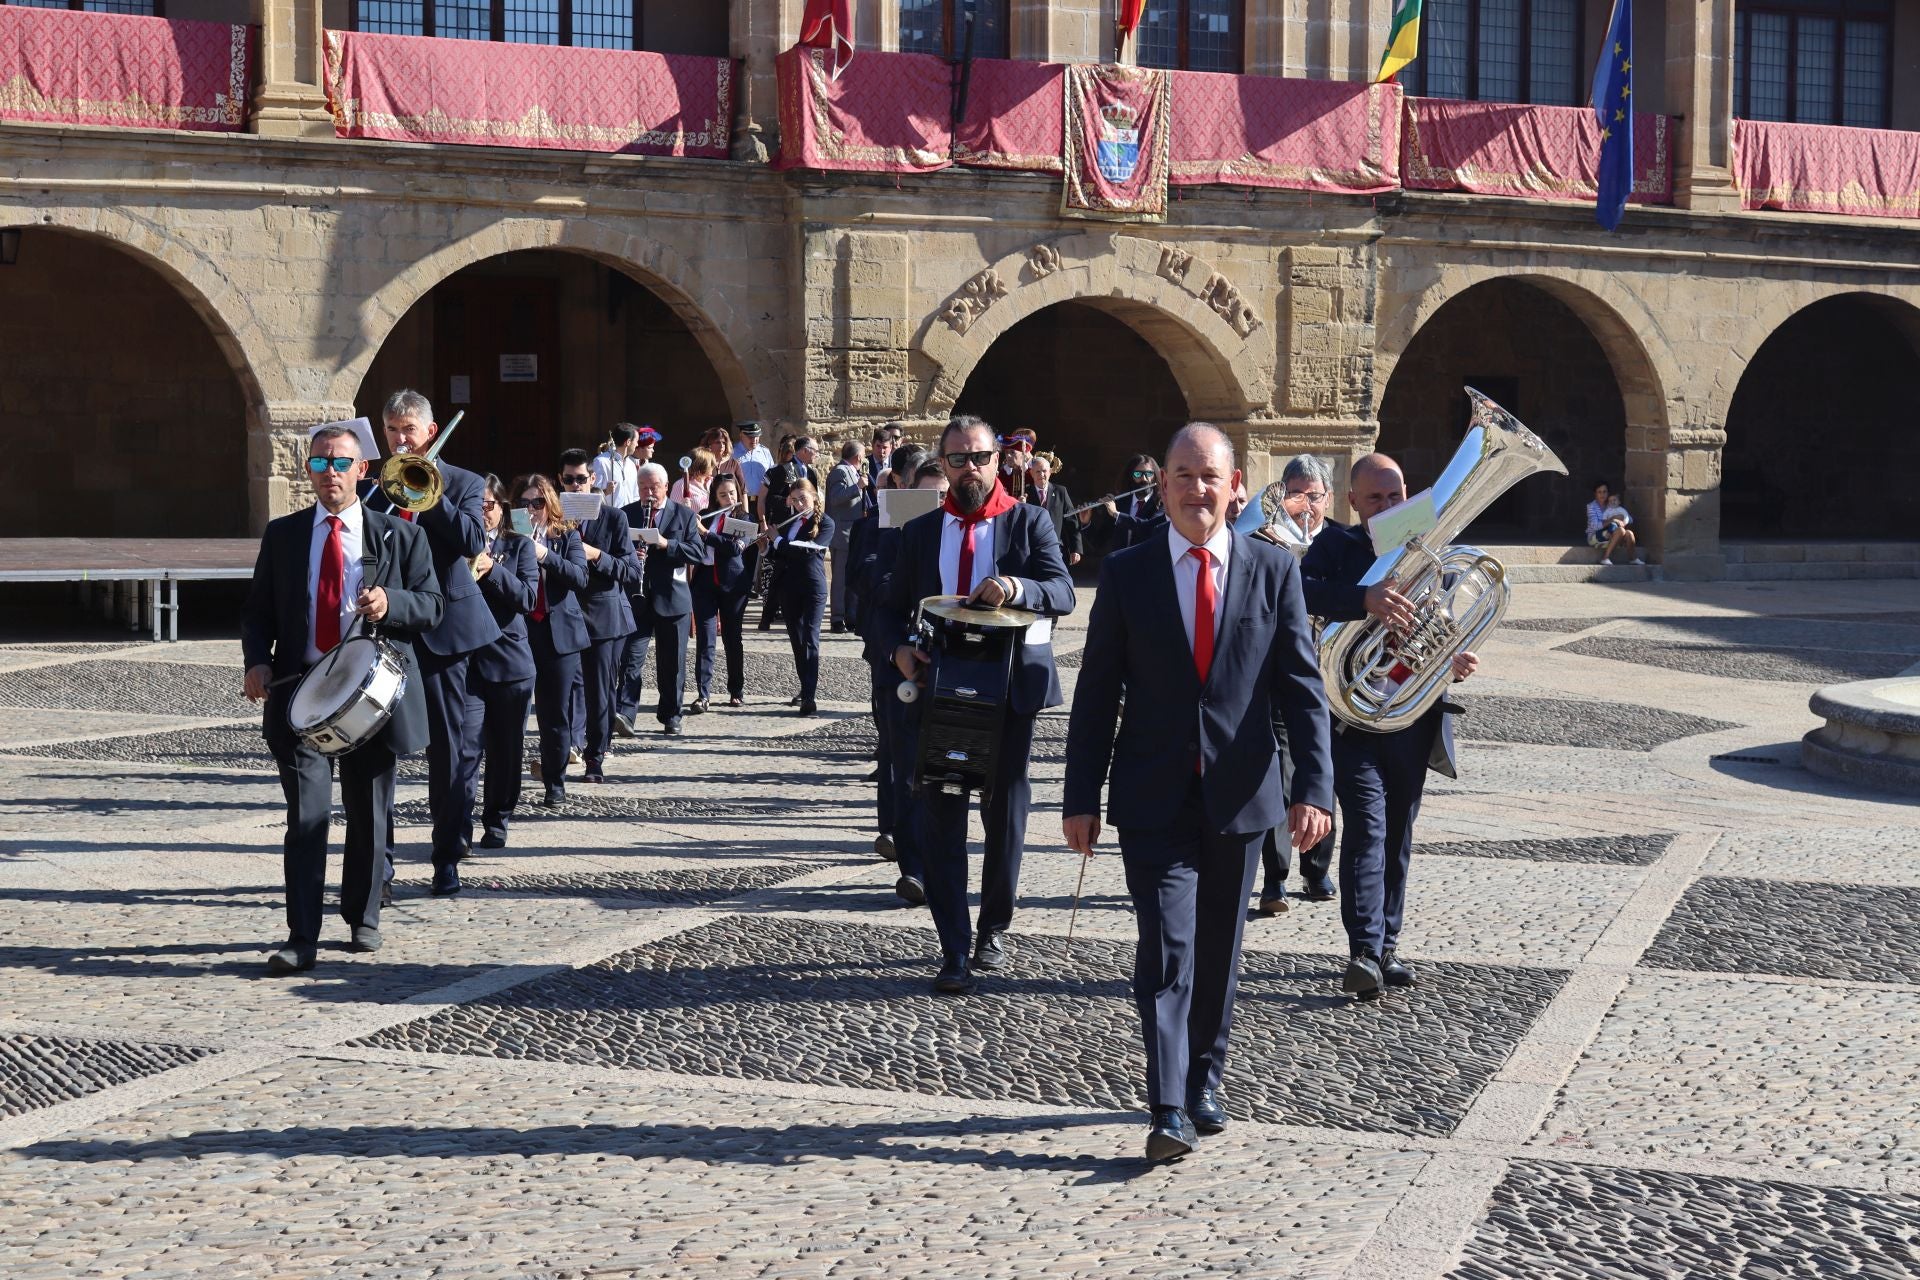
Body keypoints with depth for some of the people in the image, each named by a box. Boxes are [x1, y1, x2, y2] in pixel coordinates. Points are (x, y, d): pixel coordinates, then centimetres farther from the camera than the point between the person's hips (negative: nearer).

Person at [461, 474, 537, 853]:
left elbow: (528, 597, -5)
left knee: (506, 750, 8)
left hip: (509, 660, 1)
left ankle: (496, 825, 21)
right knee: (466, 748, -11)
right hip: (464, 660, -1)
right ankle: (460, 829, -10)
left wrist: (492, 569, -18)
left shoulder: (519, 546, 7)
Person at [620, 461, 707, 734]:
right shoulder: (626, 515, 8)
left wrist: (666, 544, -18)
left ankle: (670, 717, 17)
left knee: (672, 663, 7)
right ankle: (625, 713, -17)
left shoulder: (684, 515, 4)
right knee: (631, 658, -10)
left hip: (672, 599, 0)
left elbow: (699, 553, -5)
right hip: (636, 598, 0)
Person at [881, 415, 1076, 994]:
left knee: (1005, 811, 10)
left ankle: (994, 929, 29)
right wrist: (900, 647, -9)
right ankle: (954, 951, -2)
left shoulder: (1029, 522, 2)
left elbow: (1063, 592, -10)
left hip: (1010, 686, -1)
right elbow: (892, 607, 13)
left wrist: (1018, 588, -31)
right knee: (939, 817, -5)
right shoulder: (919, 532, 10)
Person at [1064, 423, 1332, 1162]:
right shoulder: (1126, 573, 1)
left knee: (1219, 952, 13)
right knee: (1166, 948, -10)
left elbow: (1302, 686, 1)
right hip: (1154, 797, -2)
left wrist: (1314, 786, -8)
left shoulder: (1273, 570, 2)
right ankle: (1168, 1110, -9)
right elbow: (1096, 693, 2)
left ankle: (1203, 1083, 30)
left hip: (1238, 795, 2)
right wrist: (1082, 798, -1)